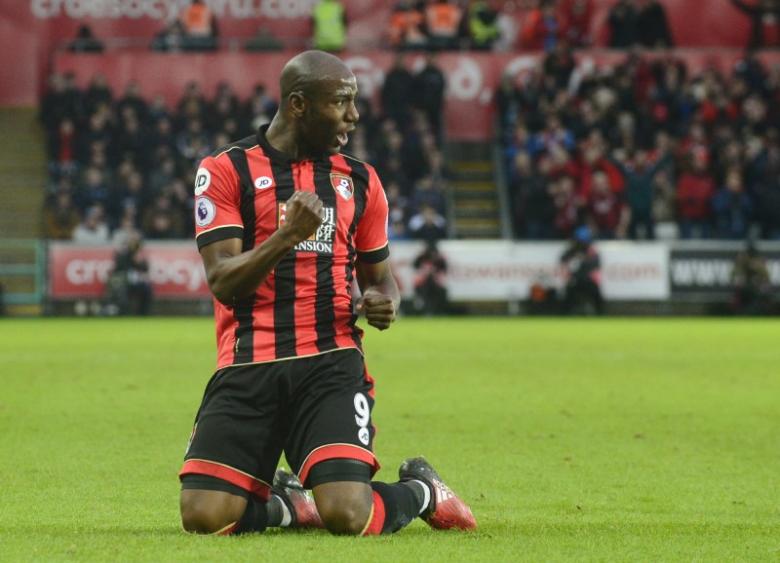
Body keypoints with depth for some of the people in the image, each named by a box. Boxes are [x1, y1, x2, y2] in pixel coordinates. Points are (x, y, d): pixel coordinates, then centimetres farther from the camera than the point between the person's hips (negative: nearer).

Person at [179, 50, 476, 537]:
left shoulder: (360, 180, 14)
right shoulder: (225, 170, 1)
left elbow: (380, 276, 25)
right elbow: (223, 283, -8)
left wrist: (384, 303, 0)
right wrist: (287, 235, -24)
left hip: (330, 364, 1)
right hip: (248, 366, -1)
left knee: (347, 515, -19)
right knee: (204, 516, -17)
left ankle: (420, 489, 16)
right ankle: (287, 504, 17)